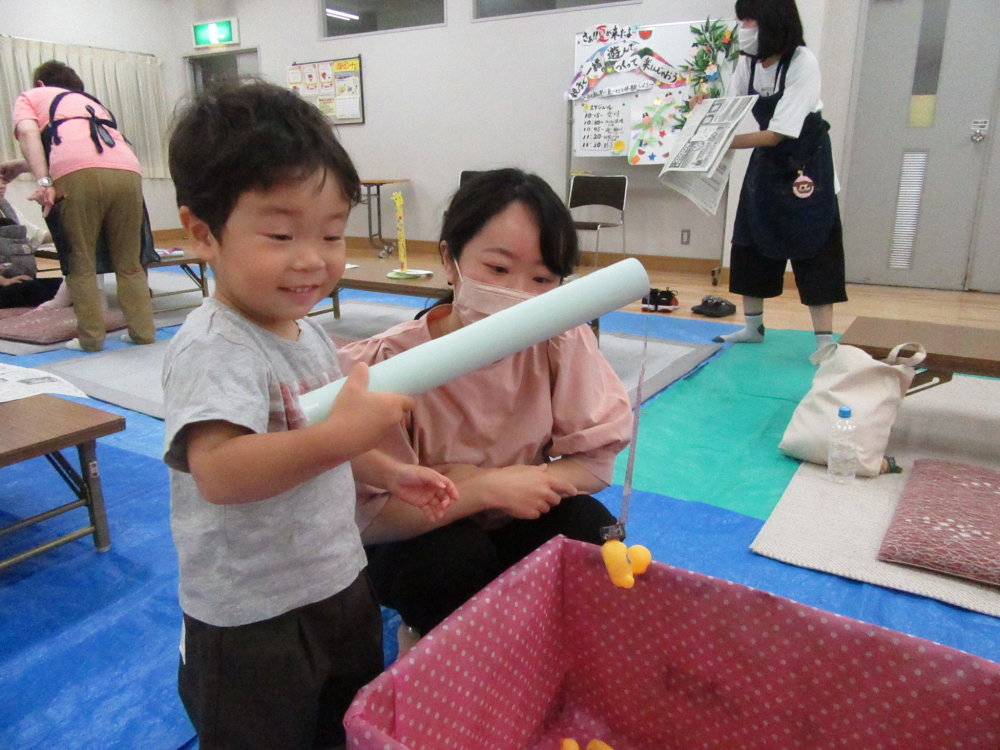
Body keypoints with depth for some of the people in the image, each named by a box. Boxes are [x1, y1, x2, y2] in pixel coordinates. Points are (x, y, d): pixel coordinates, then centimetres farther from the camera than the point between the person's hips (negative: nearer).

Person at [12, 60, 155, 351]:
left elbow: (28, 133, 6)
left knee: (81, 263, 6)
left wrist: (44, 181, -5)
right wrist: (14, 167, 57)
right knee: (129, 263, 13)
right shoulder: (92, 102, 41)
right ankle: (143, 331, 12)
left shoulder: (30, 96, 27)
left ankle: (91, 337, 6)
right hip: (128, 171, 4)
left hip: (78, 174, -4)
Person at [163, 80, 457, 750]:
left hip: (341, 586, 8)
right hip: (250, 623, -8)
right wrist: (342, 434, -45)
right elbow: (218, 471, -39)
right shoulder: (214, 347, -25)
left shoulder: (309, 333, 3)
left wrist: (390, 473, 8)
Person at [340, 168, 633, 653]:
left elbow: (596, 460, -16)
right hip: (415, 541, -2)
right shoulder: (389, 364, -26)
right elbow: (367, 515, -25)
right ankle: (429, 638, 5)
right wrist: (487, 489, -31)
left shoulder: (562, 341, -19)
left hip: (514, 526, 3)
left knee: (590, 526, -23)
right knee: (455, 557, -33)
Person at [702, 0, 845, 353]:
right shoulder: (747, 62, -8)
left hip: (806, 161, -6)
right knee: (751, 243, 6)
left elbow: (777, 134, -30)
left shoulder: (803, 63, -25)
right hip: (765, 159, 6)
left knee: (813, 247, -9)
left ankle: (825, 340, -5)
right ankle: (753, 326, 19)